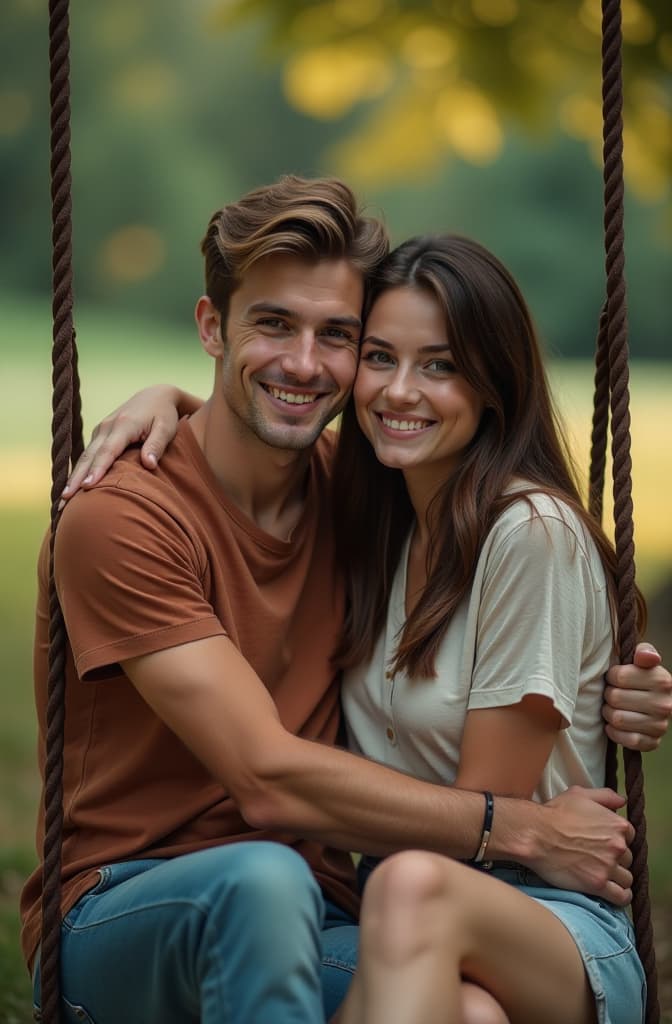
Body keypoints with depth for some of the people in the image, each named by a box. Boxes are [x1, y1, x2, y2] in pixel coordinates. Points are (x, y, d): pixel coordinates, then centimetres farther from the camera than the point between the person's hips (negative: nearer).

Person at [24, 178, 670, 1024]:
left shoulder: (351, 485, 6)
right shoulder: (122, 520, -13)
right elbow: (269, 780, -18)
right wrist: (525, 832, -15)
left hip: (310, 923, 3)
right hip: (117, 918, -3)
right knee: (263, 876, -38)